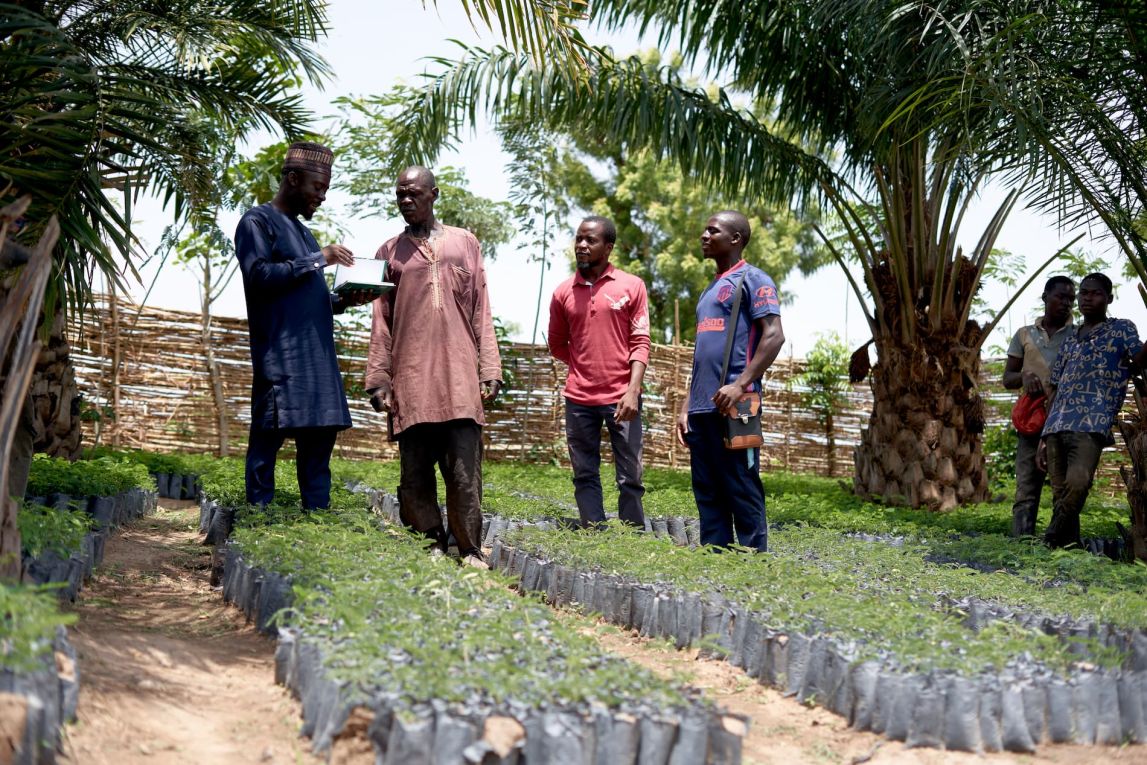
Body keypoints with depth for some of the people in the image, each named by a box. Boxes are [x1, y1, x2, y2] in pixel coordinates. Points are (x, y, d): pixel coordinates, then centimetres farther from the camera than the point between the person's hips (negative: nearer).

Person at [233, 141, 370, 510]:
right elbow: (259, 275, -16)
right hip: (279, 357, -8)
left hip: (318, 355, 8)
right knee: (268, 440, -7)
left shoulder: (301, 230, 25)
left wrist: (343, 301, 9)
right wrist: (318, 259, -13)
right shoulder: (258, 221, 1)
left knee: (319, 440, 5)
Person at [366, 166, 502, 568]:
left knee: (465, 474, -5)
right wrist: (378, 380, 3)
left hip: (460, 378, -1)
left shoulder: (464, 242, 15)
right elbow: (381, 322, 12)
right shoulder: (389, 252, 16)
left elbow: (481, 312, 11)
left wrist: (490, 370, 3)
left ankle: (470, 551, 0)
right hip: (410, 381, 1)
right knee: (416, 475, -1)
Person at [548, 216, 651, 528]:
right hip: (578, 399, 3)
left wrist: (633, 390, -13)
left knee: (630, 477, -1)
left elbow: (640, 343, -3)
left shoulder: (632, 286, 1)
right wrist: (586, 366, 12)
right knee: (585, 477, 6)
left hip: (621, 397, -3)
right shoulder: (563, 292, 8)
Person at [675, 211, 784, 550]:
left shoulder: (752, 280, -1)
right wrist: (686, 406, 18)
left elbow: (774, 336, -13)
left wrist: (740, 385, -21)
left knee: (742, 491, -6)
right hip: (702, 408, 8)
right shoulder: (709, 291, 24)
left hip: (732, 406, -8)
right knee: (707, 493, 8)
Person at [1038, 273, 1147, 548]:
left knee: (1077, 482, -26)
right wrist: (1044, 437, 18)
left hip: (1092, 424, -5)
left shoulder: (1122, 329, 13)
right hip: (1056, 427, 5)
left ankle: (1050, 542, -13)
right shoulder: (1070, 339, 24)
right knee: (1060, 495, 1)